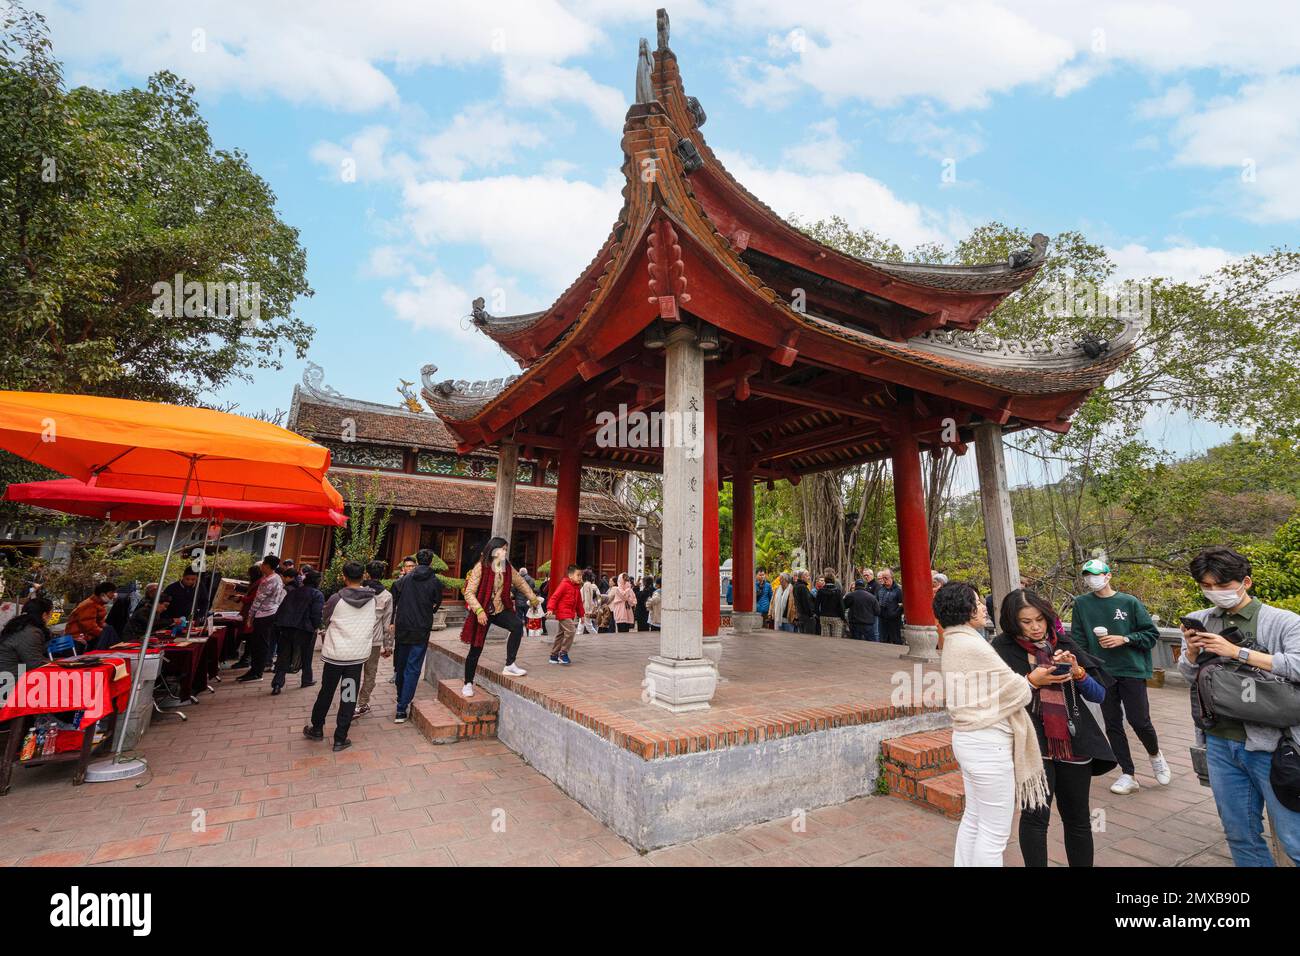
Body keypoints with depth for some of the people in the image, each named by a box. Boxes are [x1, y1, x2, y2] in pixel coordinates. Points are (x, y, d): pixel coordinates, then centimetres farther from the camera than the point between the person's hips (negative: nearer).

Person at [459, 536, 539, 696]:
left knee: (518, 625, -24)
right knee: (476, 649, 3)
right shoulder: (480, 568, -16)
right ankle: (468, 683, 24)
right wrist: (479, 611, -28)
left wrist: (533, 598, 24)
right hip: (482, 612, -4)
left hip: (499, 610, 4)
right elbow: (469, 593, -17)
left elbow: (521, 583, 16)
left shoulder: (508, 569, 0)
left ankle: (509, 666, -14)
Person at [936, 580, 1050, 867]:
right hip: (988, 744, -9)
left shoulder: (952, 643, 9)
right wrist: (1032, 680, 7)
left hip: (967, 738, 9)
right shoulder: (972, 644, -21)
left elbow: (987, 688, 8)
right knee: (995, 832, 5)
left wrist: (1025, 679, 2)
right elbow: (1014, 691, -12)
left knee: (974, 819, 21)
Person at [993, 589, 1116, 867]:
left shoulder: (1064, 645, 4)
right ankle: (1035, 863, 3)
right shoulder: (1003, 648, -6)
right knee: (1036, 815, -14)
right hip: (1033, 744, -4)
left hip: (1074, 745, 4)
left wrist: (1077, 671, -13)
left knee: (1077, 820, 14)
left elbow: (1099, 694, 5)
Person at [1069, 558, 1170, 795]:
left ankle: (1155, 755, 34)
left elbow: (1152, 634, 1)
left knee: (1140, 721, 1)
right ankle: (1127, 775, 20)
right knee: (1112, 725, 8)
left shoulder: (1129, 602, -2)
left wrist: (1124, 639, -12)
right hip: (1102, 673, 2)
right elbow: (1078, 641, 3)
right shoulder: (1081, 604, 1)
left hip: (1131, 670, -2)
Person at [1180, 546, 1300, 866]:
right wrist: (1191, 651, -7)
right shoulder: (1199, 622, 5)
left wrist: (1236, 651, -19)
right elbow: (1189, 675, 12)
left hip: (1272, 744, -4)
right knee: (1240, 835, 16)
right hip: (1220, 744, 4)